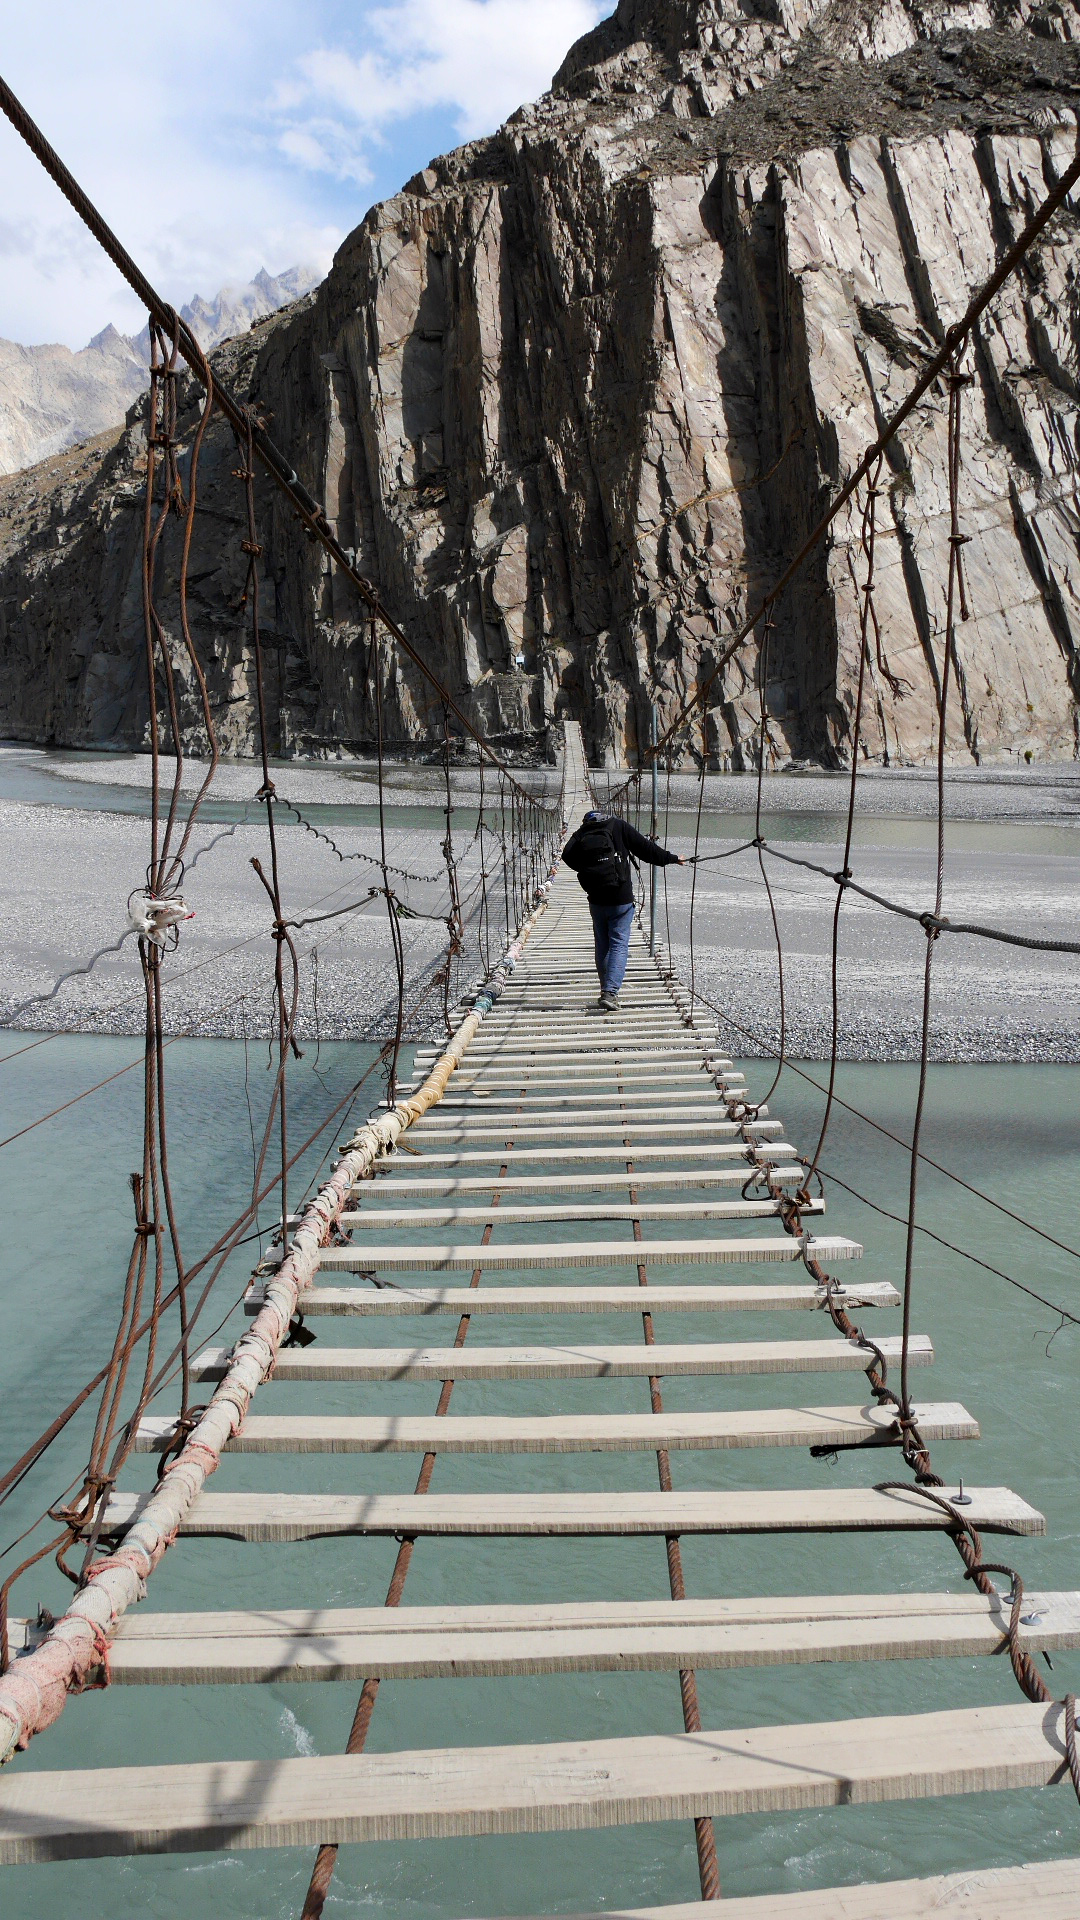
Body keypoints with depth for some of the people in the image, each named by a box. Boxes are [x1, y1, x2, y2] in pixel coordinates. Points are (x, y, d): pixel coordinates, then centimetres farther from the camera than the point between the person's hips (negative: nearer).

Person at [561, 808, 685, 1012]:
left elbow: (567, 854, -7)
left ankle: (606, 991, 20)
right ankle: (611, 992, -15)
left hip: (596, 900, 3)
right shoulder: (618, 826, 0)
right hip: (621, 898, -3)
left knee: (602, 946, 15)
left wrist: (588, 869, 8)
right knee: (619, 945, -2)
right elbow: (645, 848, 0)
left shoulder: (582, 833, 6)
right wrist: (672, 858, 11)